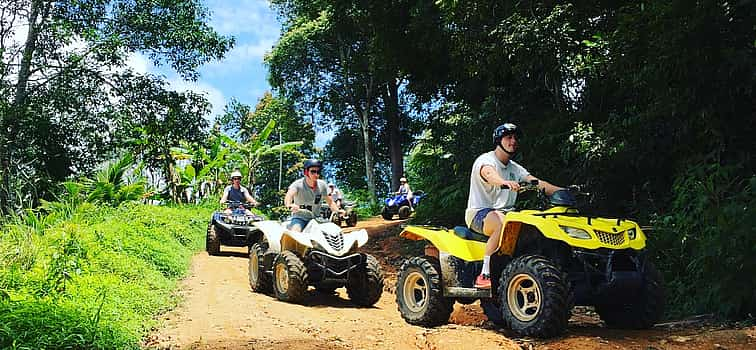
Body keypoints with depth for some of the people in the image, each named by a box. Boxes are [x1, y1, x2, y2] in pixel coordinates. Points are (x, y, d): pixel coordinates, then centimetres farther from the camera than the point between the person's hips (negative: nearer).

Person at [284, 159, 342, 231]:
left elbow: (330, 202, 9)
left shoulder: (322, 185, 0)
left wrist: (337, 211, -11)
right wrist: (289, 205, -56)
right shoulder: (298, 184, -13)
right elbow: (288, 196, -32)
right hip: (299, 218, -4)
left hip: (315, 218, 4)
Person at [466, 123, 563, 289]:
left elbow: (538, 184, 6)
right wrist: (505, 182, -52)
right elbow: (489, 174, -29)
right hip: (479, 212, -7)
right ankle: (484, 275, -33)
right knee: (503, 224, -39)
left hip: (506, 212, 7)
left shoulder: (516, 169, 18)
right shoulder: (485, 160, -4)